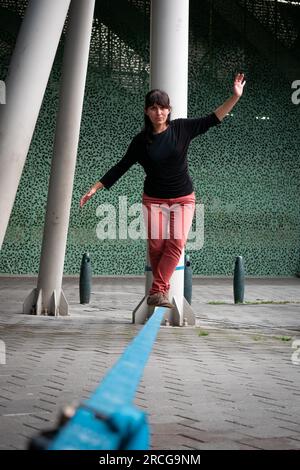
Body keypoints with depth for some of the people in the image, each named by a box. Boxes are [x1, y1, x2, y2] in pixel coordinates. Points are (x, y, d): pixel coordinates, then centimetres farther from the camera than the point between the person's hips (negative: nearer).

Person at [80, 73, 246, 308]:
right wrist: (95, 188, 0)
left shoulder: (181, 128, -3)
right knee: (156, 246, -8)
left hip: (183, 198, 0)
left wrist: (235, 97, -11)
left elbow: (212, 120, -2)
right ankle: (162, 290, 7)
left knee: (177, 243, -16)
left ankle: (157, 291, -16)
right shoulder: (141, 141, -3)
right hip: (154, 200, 0)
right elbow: (121, 167, 3)